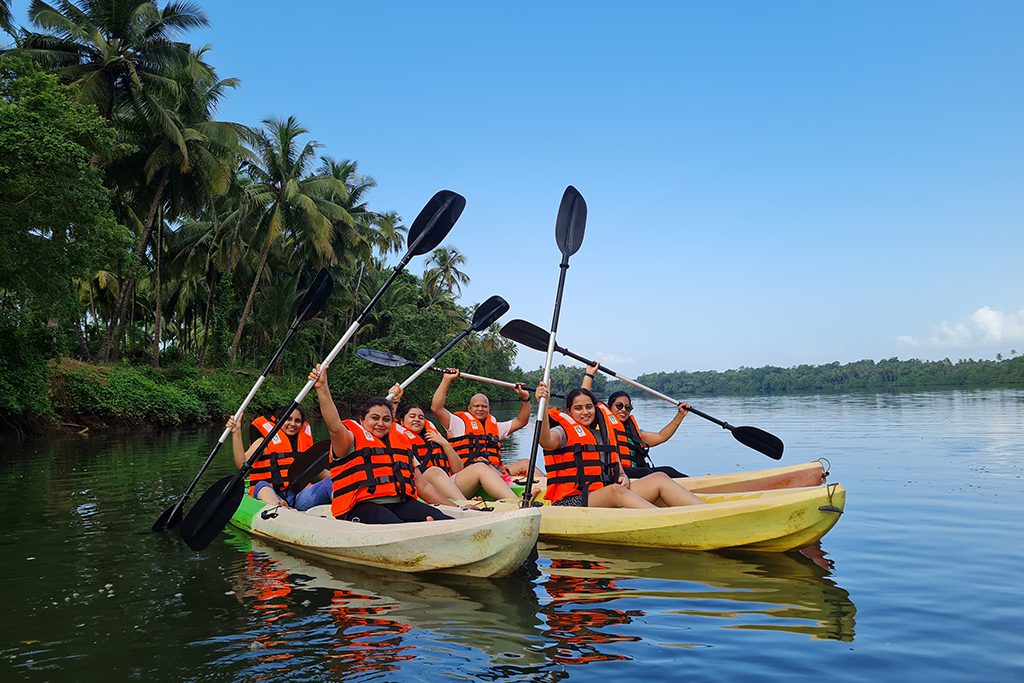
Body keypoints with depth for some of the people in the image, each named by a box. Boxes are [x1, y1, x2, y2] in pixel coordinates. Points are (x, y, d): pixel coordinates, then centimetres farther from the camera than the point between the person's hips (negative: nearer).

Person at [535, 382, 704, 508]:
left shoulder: (606, 433, 25)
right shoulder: (564, 431, 5)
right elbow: (546, 442, -20)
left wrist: (624, 478, 2)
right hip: (573, 501, -6)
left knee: (659, 478, -13)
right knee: (615, 490, -37)